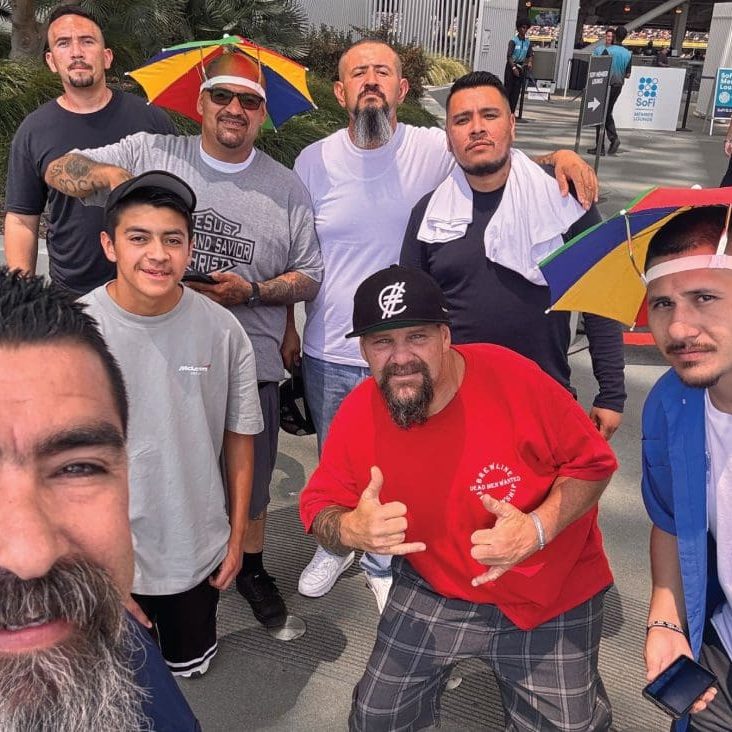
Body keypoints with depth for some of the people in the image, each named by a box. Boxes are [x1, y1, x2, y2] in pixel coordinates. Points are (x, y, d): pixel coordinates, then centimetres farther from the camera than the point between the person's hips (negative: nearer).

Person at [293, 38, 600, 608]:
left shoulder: (434, 150, -8)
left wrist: (562, 156, -21)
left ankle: (383, 563, 41)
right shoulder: (314, 161, -2)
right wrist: (286, 326, 5)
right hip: (328, 353, 2)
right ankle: (335, 547, 48)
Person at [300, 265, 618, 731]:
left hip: (551, 591, -2)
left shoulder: (511, 377, -26)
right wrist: (350, 530, -29)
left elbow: (593, 462, -14)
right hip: (435, 591, 2)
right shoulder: (357, 415, -16)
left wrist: (537, 529, -30)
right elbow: (319, 506, -6)